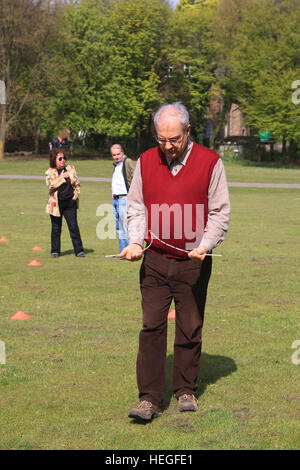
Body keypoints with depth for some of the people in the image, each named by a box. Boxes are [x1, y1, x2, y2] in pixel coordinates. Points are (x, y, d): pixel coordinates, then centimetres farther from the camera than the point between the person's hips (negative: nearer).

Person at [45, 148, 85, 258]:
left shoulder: (70, 169, 9)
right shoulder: (50, 172, 0)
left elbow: (77, 183, 15)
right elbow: (50, 185, -16)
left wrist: (76, 194, 3)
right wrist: (62, 177, -16)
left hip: (70, 202, 1)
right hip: (56, 203, -1)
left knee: (74, 227, -4)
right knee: (56, 228, 6)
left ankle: (79, 250, -1)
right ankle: (55, 251, 16)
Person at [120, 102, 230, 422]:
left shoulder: (210, 162, -2)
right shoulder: (145, 162, 6)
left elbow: (219, 212, 0)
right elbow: (135, 206, 12)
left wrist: (205, 245, -14)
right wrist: (135, 241, -4)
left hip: (194, 262, -2)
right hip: (154, 261, 2)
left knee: (190, 329, 6)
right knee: (151, 327, -4)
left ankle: (186, 391, 21)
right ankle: (149, 399, -2)